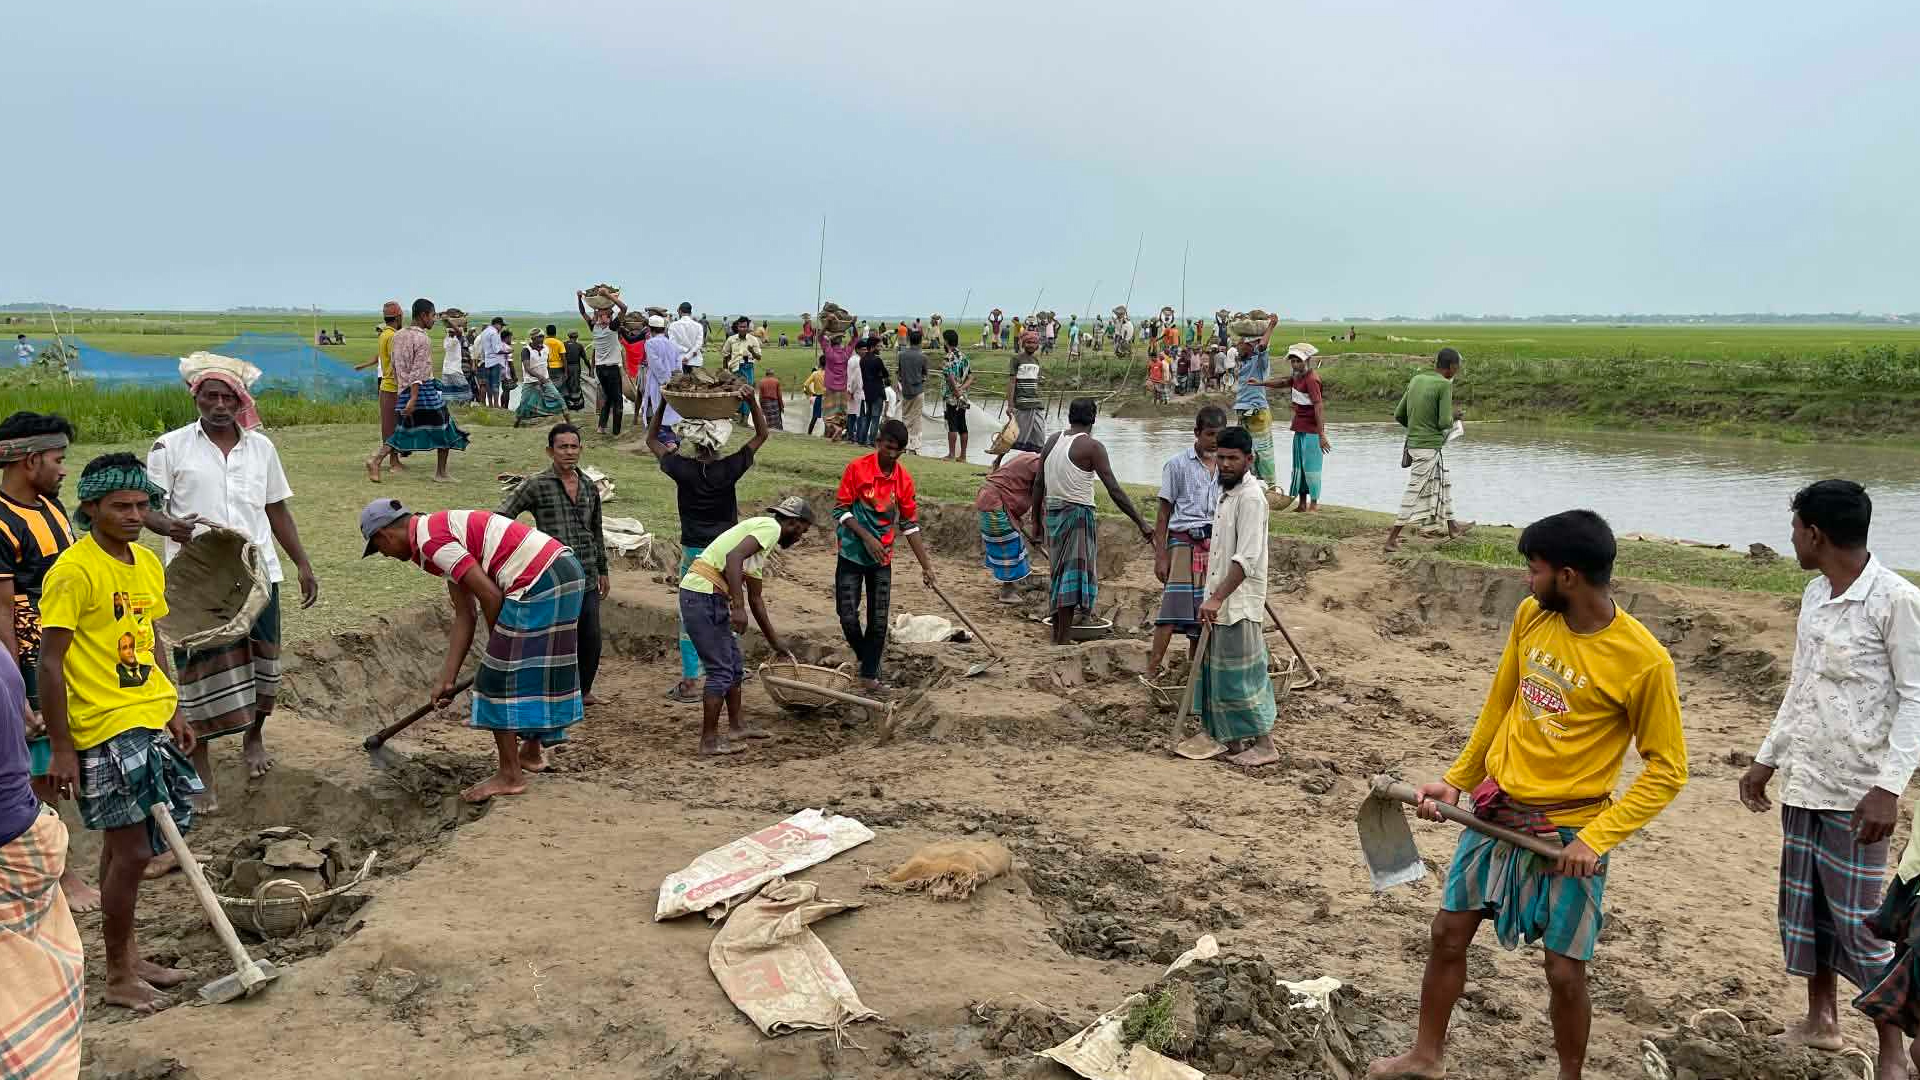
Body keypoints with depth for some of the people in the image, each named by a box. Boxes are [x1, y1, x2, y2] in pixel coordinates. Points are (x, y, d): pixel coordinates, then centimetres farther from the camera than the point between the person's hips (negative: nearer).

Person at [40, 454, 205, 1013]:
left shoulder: (148, 563, 8)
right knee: (131, 850, -3)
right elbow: (50, 662, -16)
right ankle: (118, 976, 12)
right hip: (104, 731, -7)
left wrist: (172, 711, 17)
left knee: (123, 842, 17)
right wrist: (61, 748, -16)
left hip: (151, 721, 8)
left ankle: (128, 955, 29)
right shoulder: (73, 571, -16)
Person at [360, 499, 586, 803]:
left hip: (538, 582, -10)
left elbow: (490, 596, -14)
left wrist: (498, 645, 4)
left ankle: (510, 775, 7)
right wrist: (446, 680, 17)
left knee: (500, 675, 0)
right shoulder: (444, 530, 22)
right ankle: (532, 751, 38)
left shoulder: (429, 540, -8)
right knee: (531, 668, 23)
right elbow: (465, 616, 19)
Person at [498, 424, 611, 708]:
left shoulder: (589, 487, 12)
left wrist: (603, 570, 23)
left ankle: (583, 691, 29)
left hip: (587, 578, 5)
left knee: (591, 638, 10)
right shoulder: (536, 485, -5)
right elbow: (500, 520, -4)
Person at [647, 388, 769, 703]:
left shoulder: (682, 469, -12)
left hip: (693, 551, 0)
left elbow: (651, 440, 6)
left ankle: (689, 683, 7)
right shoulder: (729, 470, -13)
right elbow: (761, 435, -1)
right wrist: (752, 402, -11)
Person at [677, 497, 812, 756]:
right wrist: (738, 606, -27)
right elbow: (733, 557, -25)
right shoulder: (770, 527, -7)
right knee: (721, 670, -3)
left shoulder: (761, 530, 23)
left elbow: (755, 598, 29)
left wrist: (773, 639, 35)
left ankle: (736, 725, 32)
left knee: (733, 664, 20)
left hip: (708, 597, 10)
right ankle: (709, 741, 4)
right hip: (703, 595, -10)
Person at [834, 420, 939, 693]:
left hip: (882, 559, 3)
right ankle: (867, 659, 21)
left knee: (878, 621, 2)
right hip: (852, 555, -2)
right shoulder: (857, 468, -11)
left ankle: (870, 674, 13)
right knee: (848, 617, -4)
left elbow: (910, 524, 6)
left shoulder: (904, 479, -2)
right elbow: (841, 510, -8)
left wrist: (926, 565, 3)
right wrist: (867, 538, -20)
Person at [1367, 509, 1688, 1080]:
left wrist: (1596, 838, -19)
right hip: (1496, 811, 5)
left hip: (1569, 832, -5)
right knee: (1448, 933, 12)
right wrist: (1455, 780, 10)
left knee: (1564, 971, 2)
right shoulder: (1530, 616, -3)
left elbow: (1667, 770, -12)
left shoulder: (1643, 662, -19)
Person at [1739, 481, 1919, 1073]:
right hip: (1804, 782, 7)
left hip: (1857, 793, -7)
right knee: (1804, 907, 15)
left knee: (1858, 922, -1)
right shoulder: (1815, 594, 9)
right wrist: (1767, 759, 20)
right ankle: (1820, 1020, 30)